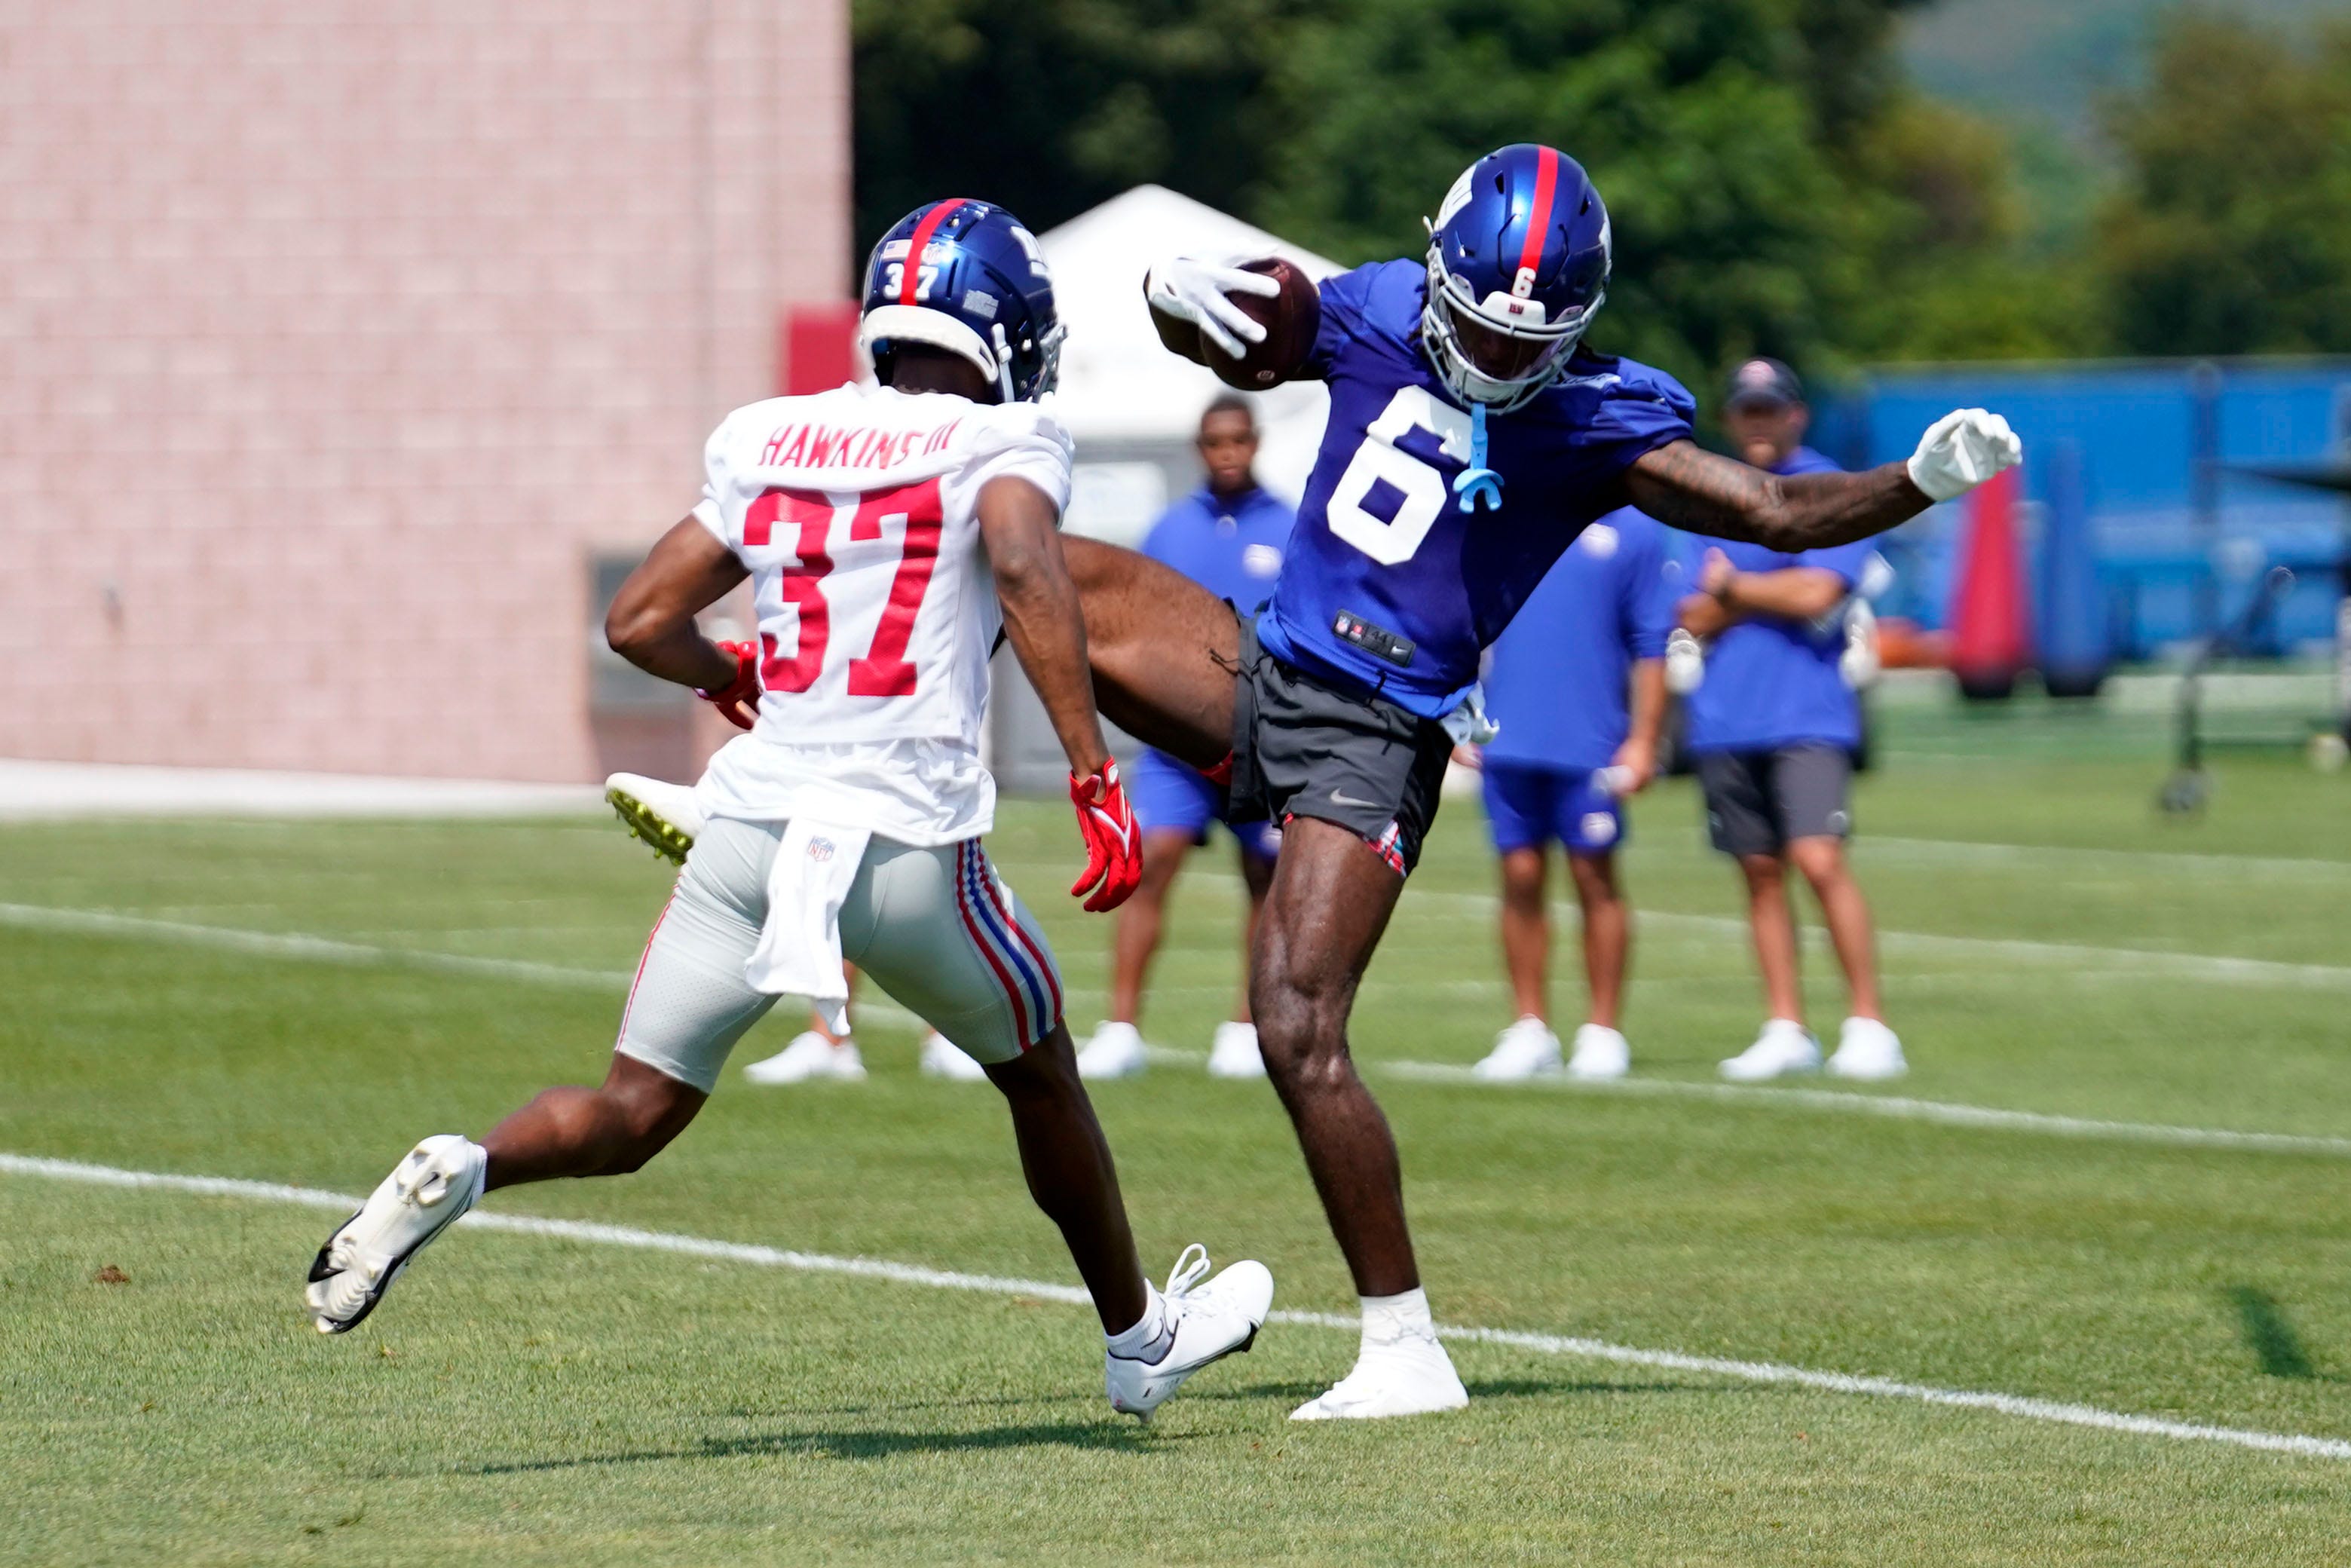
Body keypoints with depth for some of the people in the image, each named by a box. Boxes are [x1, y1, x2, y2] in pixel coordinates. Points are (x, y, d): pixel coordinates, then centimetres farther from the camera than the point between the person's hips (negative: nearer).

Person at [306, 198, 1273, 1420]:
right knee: (1039, 1075, 22)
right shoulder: (1001, 444, 1)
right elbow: (1025, 568, -20)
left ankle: (458, 1171, -22)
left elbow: (639, 622, 15)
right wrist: (1094, 773, -22)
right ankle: (1139, 1339, 36)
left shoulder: (767, 444, 13)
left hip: (752, 827, 3)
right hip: (907, 843, -3)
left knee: (632, 1113, 7)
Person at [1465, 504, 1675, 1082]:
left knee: (1595, 878, 3)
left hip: (1591, 746, -2)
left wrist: (1644, 739, -3)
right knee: (1521, 879, 5)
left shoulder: (1632, 529, 1)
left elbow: (1650, 645, 1)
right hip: (1508, 739, 2)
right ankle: (1530, 1030, 14)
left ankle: (1603, 1033, 11)